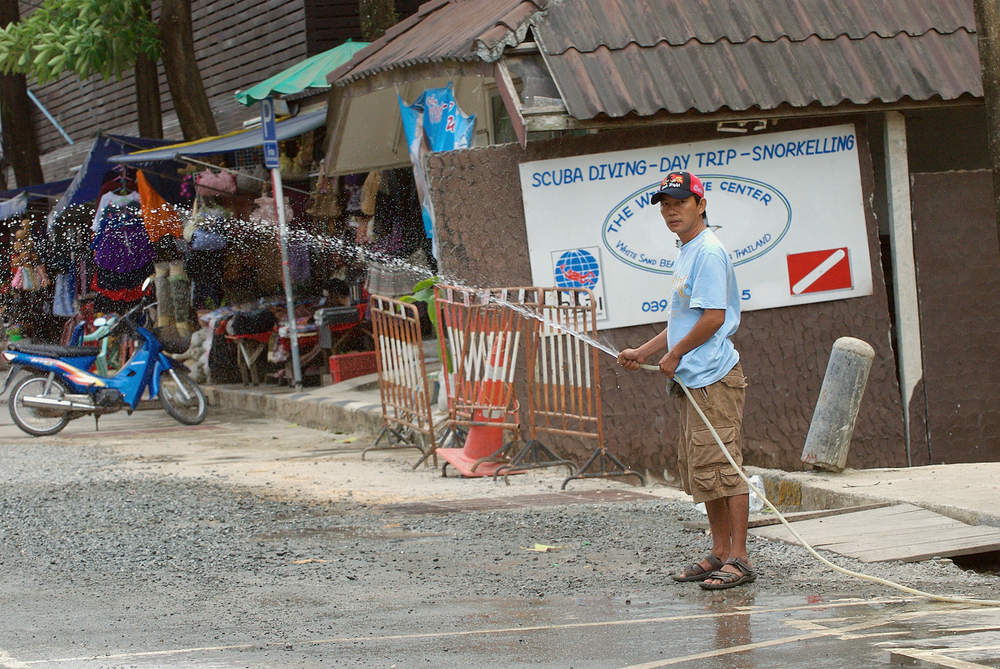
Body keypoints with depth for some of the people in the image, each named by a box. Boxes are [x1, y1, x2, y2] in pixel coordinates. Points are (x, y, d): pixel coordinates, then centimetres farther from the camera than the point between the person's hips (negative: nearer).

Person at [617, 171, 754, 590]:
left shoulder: (708, 252, -12)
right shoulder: (686, 254, 19)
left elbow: (713, 317, -19)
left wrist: (674, 355, -8)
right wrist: (644, 352, 19)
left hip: (714, 378, -11)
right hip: (691, 380, 11)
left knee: (720, 468, -11)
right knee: (699, 471, 13)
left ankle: (739, 559, -9)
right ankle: (720, 554, 20)